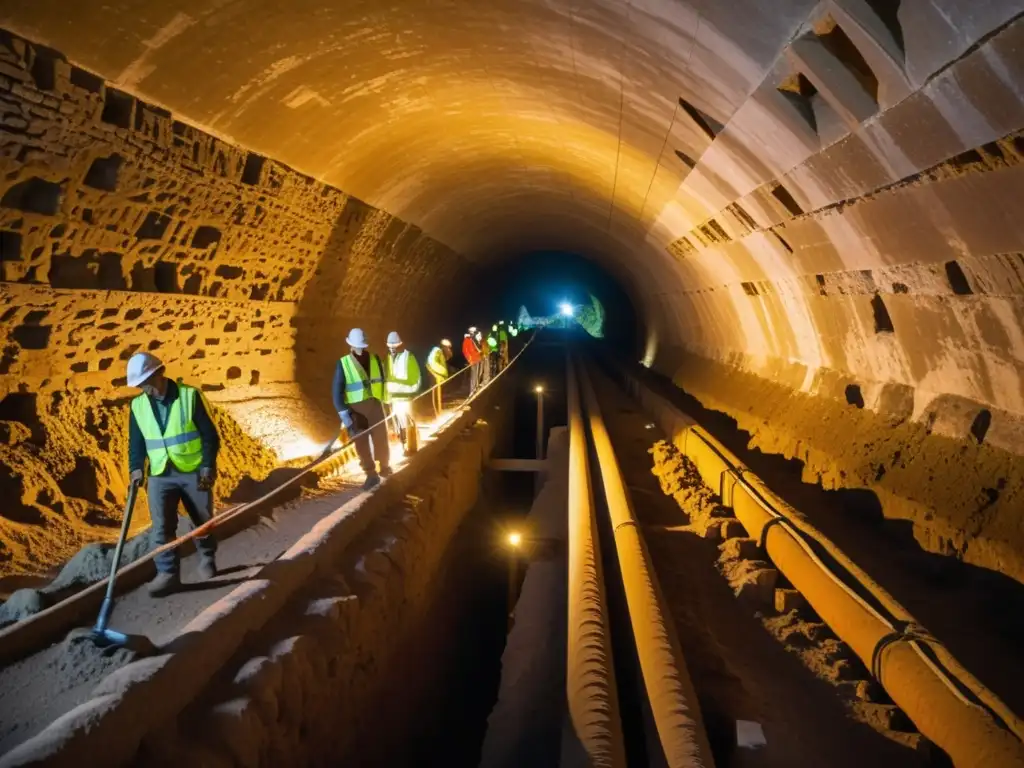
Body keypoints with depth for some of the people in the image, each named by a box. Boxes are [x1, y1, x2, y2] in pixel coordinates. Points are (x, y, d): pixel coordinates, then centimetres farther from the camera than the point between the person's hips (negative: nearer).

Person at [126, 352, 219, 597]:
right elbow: (136, 442, 11)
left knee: (203, 521, 11)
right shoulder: (138, 405, 4)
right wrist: (136, 468, -5)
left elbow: (209, 434, -7)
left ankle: (207, 561, 33)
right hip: (160, 475, 2)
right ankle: (168, 573, 1)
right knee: (162, 526, -6)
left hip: (193, 471, -2)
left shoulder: (189, 395, -7)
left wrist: (208, 466, -13)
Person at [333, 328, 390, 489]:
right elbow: (337, 391, -10)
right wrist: (343, 413, -16)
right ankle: (371, 475, 9)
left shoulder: (375, 360, 2)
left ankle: (385, 467, 29)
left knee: (381, 439, 9)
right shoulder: (343, 364, -8)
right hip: (355, 410, -2)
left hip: (375, 406, 2)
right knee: (361, 443, 0)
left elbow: (383, 380, 13)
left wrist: (384, 401, 12)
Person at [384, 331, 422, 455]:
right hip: (392, 396, 6)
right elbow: (385, 376, 10)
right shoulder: (388, 357, 6)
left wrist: (413, 390, -9)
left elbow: (416, 376, -6)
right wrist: (386, 393, 6)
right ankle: (404, 446, 23)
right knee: (398, 422, 12)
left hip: (404, 395, -6)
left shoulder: (408, 357, -10)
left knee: (407, 422, -1)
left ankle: (411, 447, 8)